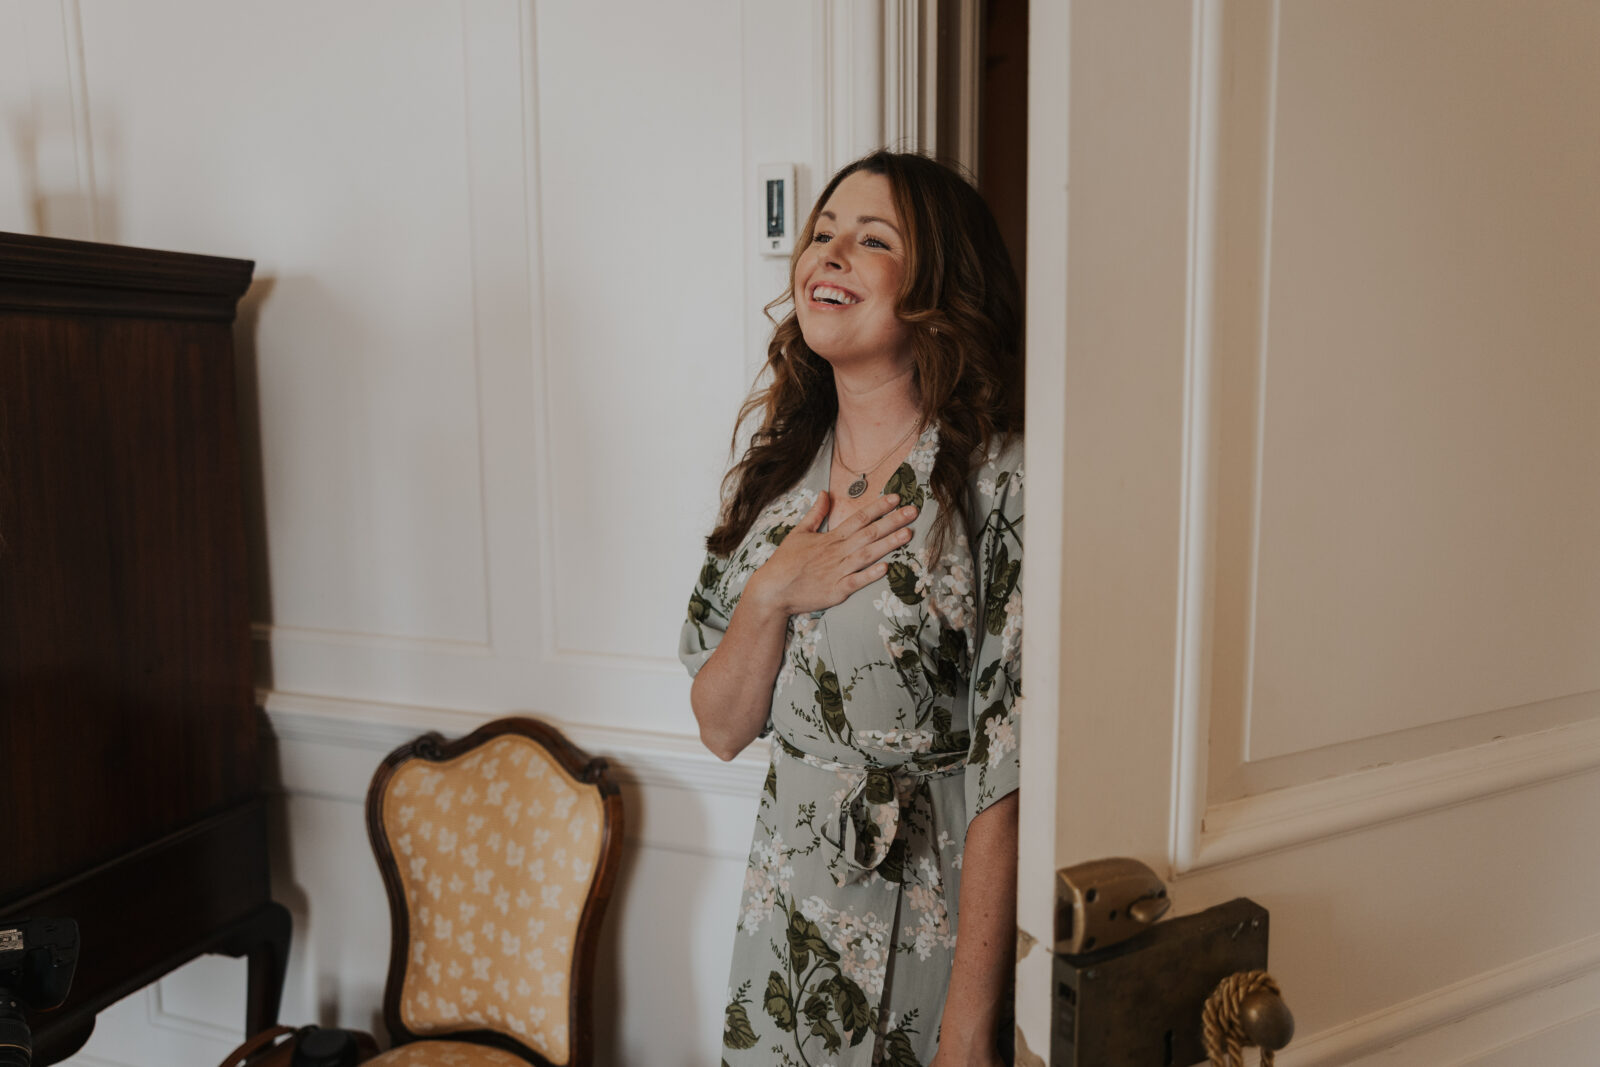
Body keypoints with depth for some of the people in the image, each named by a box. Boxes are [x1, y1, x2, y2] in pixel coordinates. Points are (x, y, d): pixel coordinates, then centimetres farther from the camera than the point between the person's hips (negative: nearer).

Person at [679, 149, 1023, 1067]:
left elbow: (1004, 778, -18)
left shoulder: (1001, 484, -16)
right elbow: (722, 727, 2)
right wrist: (772, 594, -15)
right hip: (786, 918, 5)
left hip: (928, 940, -5)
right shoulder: (776, 471, 2)